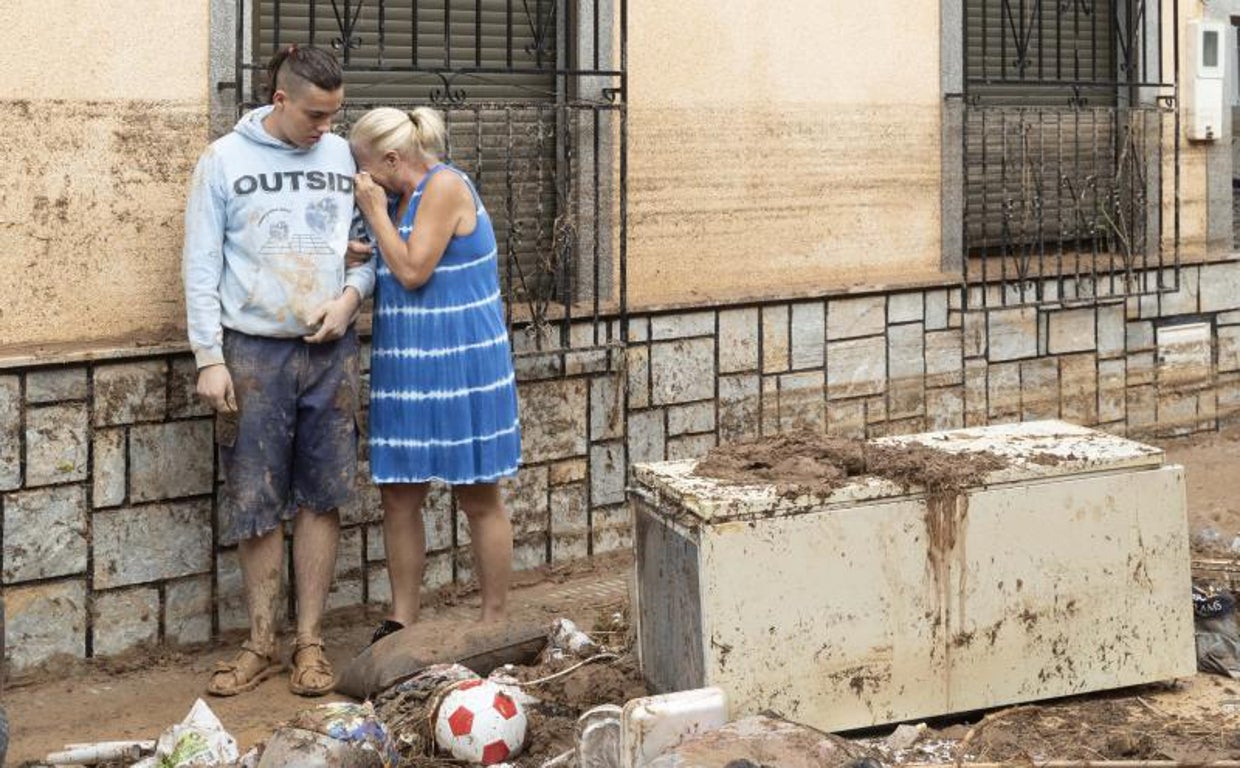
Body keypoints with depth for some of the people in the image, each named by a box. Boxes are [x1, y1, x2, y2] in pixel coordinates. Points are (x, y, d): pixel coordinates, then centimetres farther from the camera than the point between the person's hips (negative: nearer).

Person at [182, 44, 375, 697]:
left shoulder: (343, 158, 6)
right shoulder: (224, 161, -2)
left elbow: (369, 246, 12)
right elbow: (202, 266, -3)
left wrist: (350, 296, -8)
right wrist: (209, 359, -9)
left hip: (330, 350, 2)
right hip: (253, 352, -2)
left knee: (320, 498, 4)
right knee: (255, 503, 2)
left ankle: (308, 642, 12)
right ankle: (261, 643, 13)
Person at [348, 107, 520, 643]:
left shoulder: (445, 187, -13)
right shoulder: (407, 197, 14)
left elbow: (413, 271, -17)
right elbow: (394, 274, 15)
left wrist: (375, 211, -10)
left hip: (459, 366, -9)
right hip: (409, 368, 9)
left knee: (478, 497, 2)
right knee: (399, 495, 7)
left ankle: (494, 621, 11)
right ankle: (402, 620, 14)